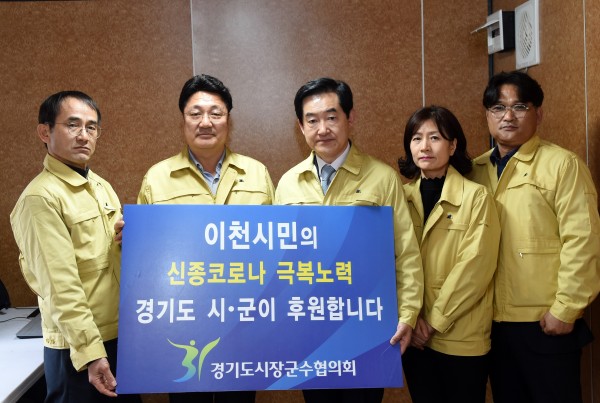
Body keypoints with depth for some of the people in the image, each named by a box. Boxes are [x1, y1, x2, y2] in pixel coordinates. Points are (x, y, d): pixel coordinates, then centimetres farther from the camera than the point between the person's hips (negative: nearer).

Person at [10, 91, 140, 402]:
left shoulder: (102, 187, 9)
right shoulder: (40, 198, -16)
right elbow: (60, 287, -20)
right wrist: (90, 350, -22)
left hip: (120, 333, 8)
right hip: (77, 346, -8)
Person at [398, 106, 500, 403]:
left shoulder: (476, 196, -7)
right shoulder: (403, 196, 5)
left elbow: (475, 266, -13)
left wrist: (435, 321, -12)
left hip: (461, 337, -3)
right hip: (415, 336, 4)